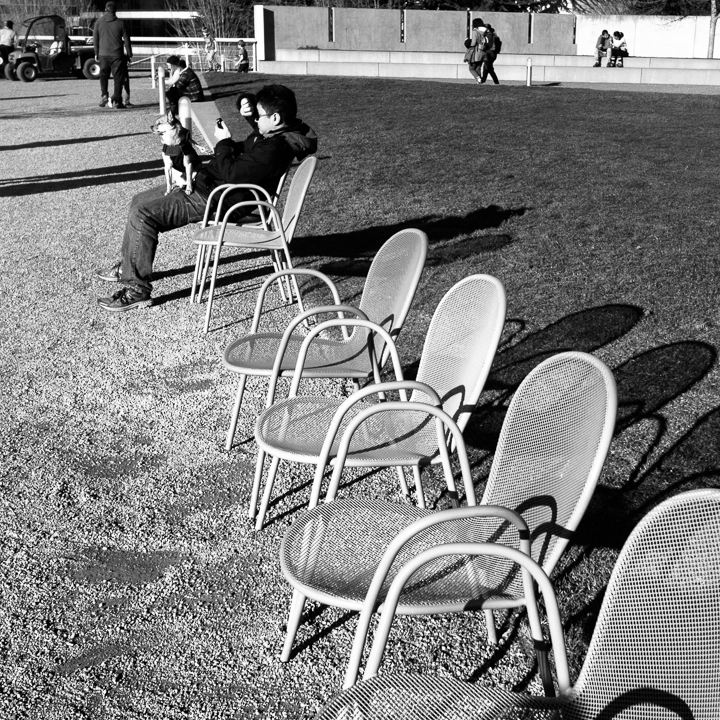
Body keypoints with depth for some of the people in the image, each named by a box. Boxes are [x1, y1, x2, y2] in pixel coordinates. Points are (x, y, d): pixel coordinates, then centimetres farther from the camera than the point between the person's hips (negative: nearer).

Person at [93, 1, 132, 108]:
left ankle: (104, 95, 0)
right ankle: (116, 101, -1)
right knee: (118, 77, 3)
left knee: (103, 76, 17)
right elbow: (126, 39, 1)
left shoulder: (99, 22, 1)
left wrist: (96, 53, 15)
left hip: (103, 54, 2)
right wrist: (129, 54, 9)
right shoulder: (120, 22, -3)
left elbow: (95, 38, 5)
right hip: (117, 54, -2)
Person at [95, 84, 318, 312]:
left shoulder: (274, 148, -25)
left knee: (142, 215, -19)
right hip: (204, 185, 11)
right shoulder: (270, 133, 6)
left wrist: (224, 142, -13)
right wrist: (246, 104, 5)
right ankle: (128, 264, 33)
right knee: (139, 201, 19)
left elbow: (233, 174, -28)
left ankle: (137, 289, -11)